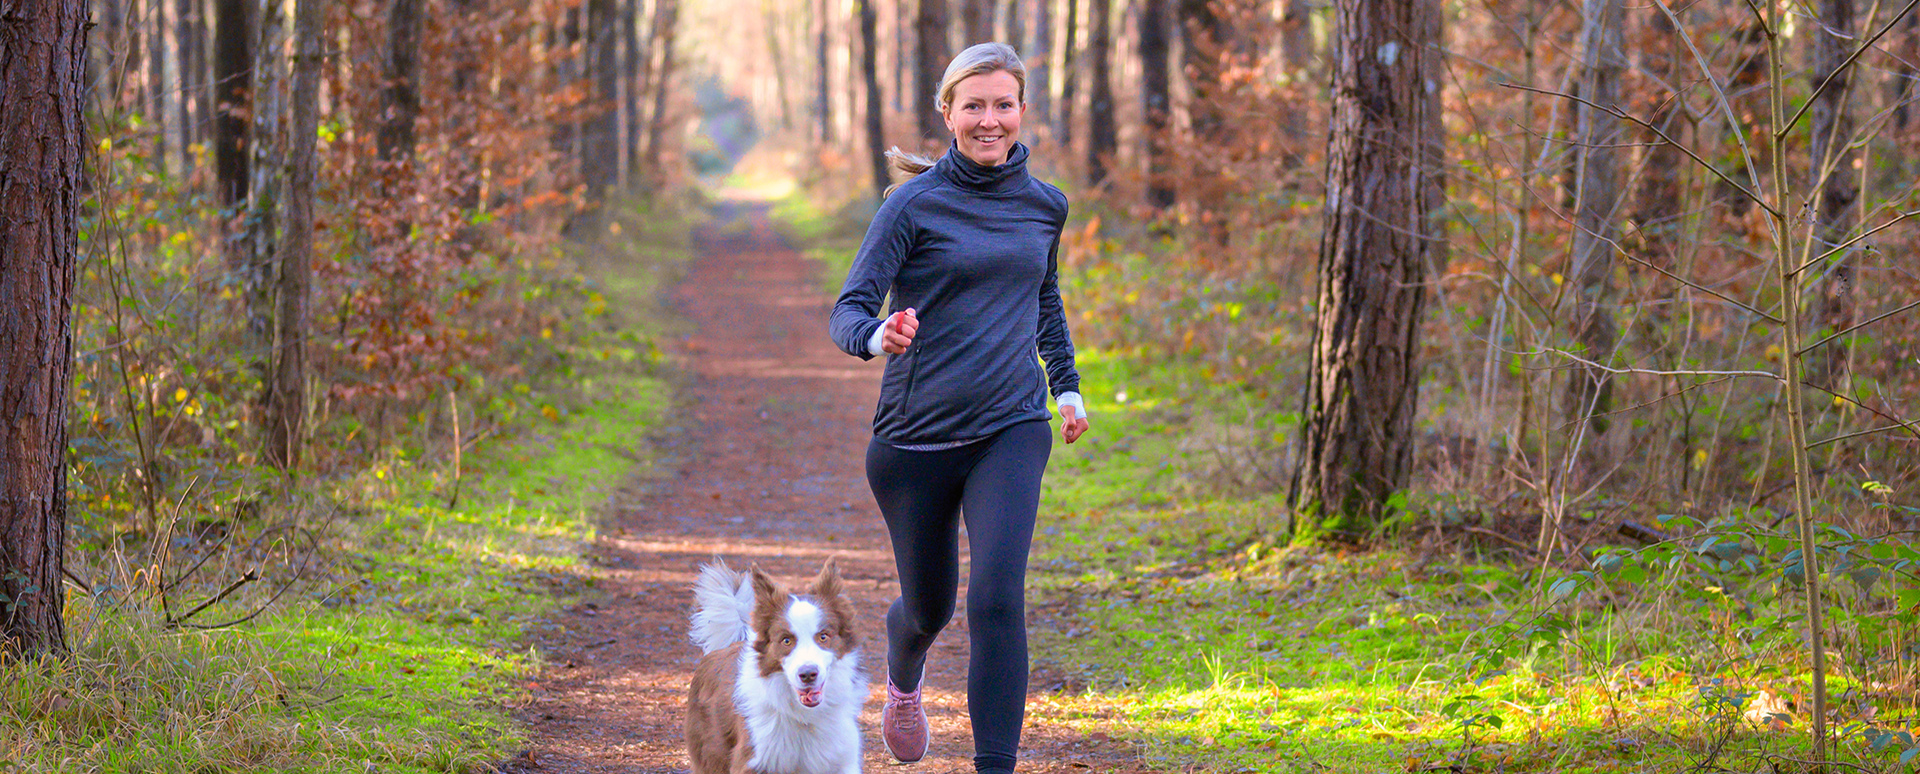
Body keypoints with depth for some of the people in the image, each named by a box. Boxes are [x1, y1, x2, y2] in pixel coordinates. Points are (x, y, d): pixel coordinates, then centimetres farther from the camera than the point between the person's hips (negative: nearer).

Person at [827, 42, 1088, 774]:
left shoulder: (1045, 205, 6)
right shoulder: (914, 204, -7)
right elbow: (848, 309, -13)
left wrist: (1067, 385, 21)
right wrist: (877, 336, -35)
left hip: (1010, 431, 2)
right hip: (915, 438, -1)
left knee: (997, 599, -18)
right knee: (928, 607, 15)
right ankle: (902, 681, 52)